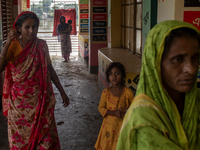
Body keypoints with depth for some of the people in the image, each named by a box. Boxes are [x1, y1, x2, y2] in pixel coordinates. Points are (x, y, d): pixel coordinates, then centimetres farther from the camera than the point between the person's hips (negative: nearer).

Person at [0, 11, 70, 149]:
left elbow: (49, 69, 8)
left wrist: (62, 91, 10)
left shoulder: (41, 45, -2)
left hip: (40, 99, 1)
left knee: (45, 136, 4)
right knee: (20, 138, 11)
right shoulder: (13, 46, -7)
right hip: (19, 101, -1)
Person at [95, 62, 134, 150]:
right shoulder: (106, 92, -5)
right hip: (109, 124, 1)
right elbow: (101, 108, -3)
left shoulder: (128, 92, -8)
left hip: (123, 125, -1)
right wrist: (113, 113, -18)